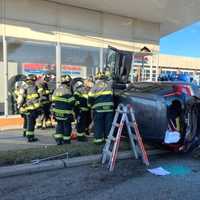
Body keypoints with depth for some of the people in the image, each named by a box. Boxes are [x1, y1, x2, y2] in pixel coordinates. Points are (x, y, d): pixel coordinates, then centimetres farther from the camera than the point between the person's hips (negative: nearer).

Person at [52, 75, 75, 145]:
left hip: (57, 111, 7)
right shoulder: (67, 91, -17)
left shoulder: (56, 90, 7)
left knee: (59, 125, 17)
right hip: (66, 112, -6)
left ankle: (58, 139, 16)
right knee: (67, 125, 8)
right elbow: (72, 102, -16)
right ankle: (66, 140, 17)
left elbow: (53, 101, 12)